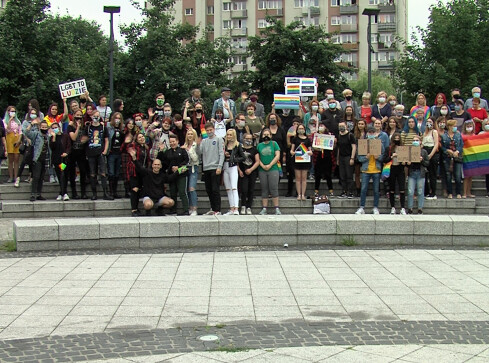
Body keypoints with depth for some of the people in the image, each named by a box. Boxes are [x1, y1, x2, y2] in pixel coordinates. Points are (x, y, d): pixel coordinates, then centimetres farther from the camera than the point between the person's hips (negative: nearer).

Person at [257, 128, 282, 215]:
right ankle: (264, 209, 5)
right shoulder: (259, 145, 12)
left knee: (274, 189, -7)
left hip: (273, 169, -2)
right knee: (264, 190, 4)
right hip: (262, 170, 2)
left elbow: (277, 156, -2)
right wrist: (262, 166, -8)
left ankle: (277, 208, -5)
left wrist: (270, 165, -10)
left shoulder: (274, 144, 6)